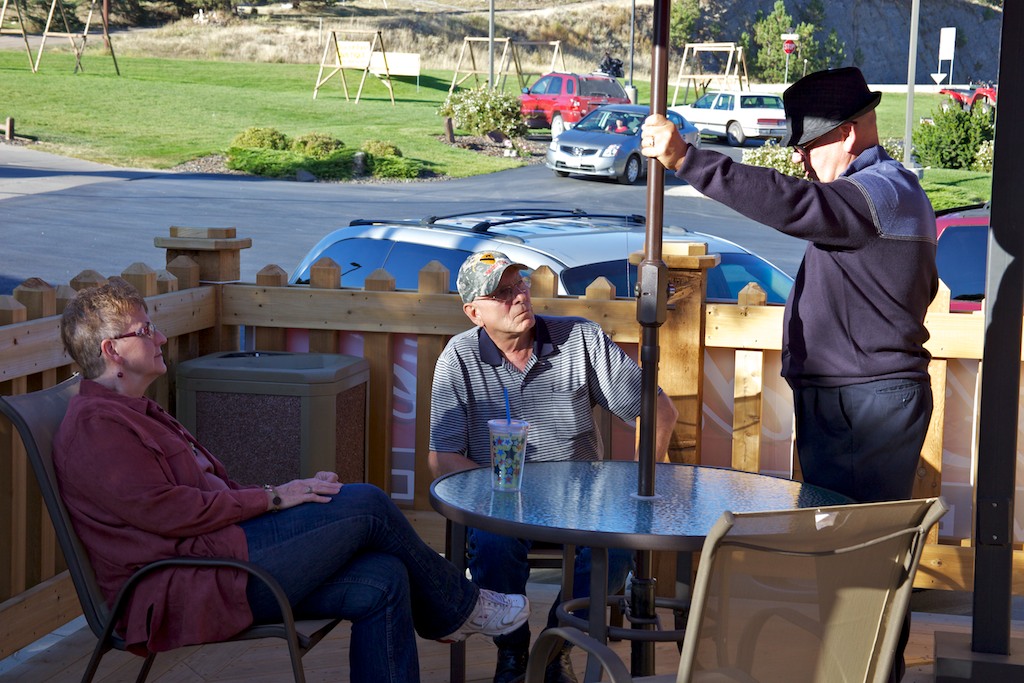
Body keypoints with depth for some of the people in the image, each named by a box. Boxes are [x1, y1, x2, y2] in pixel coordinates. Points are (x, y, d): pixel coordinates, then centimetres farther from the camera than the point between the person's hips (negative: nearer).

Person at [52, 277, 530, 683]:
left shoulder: (136, 413, 26)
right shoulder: (95, 424, -9)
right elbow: (164, 511, -19)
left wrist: (296, 492, 8)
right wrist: (272, 497, -13)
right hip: (182, 592, -11)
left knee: (381, 582, -8)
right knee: (364, 505, -13)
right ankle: (458, 609, 9)